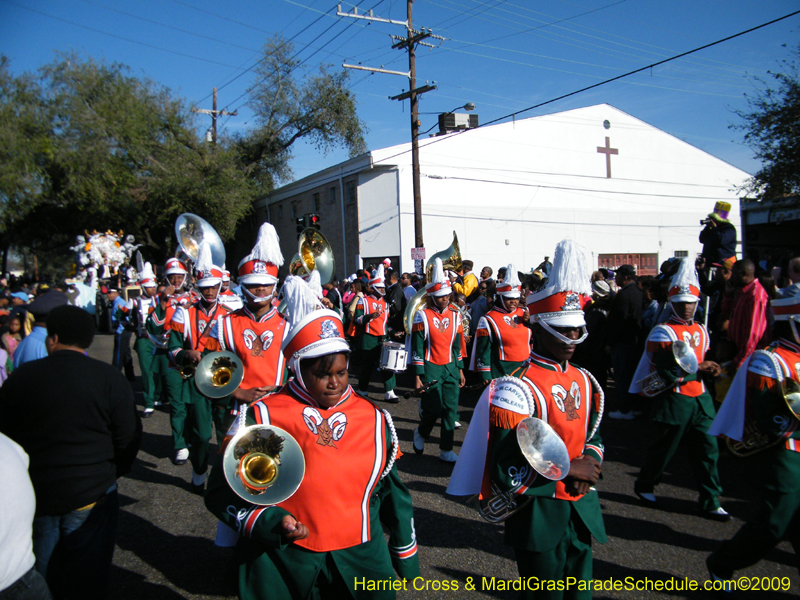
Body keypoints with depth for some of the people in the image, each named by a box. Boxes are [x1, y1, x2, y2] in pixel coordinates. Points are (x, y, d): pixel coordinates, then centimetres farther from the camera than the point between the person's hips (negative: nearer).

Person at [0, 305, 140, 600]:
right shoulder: (111, 379, -11)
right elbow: (129, 439, -9)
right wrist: (110, 474, 8)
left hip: (34, 493, 3)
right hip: (91, 493, -2)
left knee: (42, 569, 21)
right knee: (87, 575, 11)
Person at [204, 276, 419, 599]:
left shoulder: (374, 419, 1)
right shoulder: (262, 418, -8)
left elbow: (391, 491, 11)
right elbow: (222, 490, -4)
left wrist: (406, 554, 18)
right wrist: (269, 521, -19)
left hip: (360, 560, 2)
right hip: (281, 563, -2)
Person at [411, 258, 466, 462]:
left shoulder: (455, 315, 6)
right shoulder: (423, 316, -8)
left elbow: (457, 344, 14)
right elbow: (417, 347, -7)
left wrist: (460, 369, 13)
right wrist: (418, 376, -9)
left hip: (450, 368, 4)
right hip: (431, 369, -4)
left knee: (450, 409, 3)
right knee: (433, 409, -4)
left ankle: (446, 450, 15)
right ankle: (421, 434, 28)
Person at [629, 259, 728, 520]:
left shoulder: (702, 330, 12)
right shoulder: (663, 332, -12)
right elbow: (669, 374, -18)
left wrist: (707, 369, -1)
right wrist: (699, 369, -12)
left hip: (700, 398, 7)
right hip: (674, 401, -6)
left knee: (708, 449, 6)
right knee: (664, 449, 5)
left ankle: (710, 502, 17)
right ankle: (644, 486, 27)